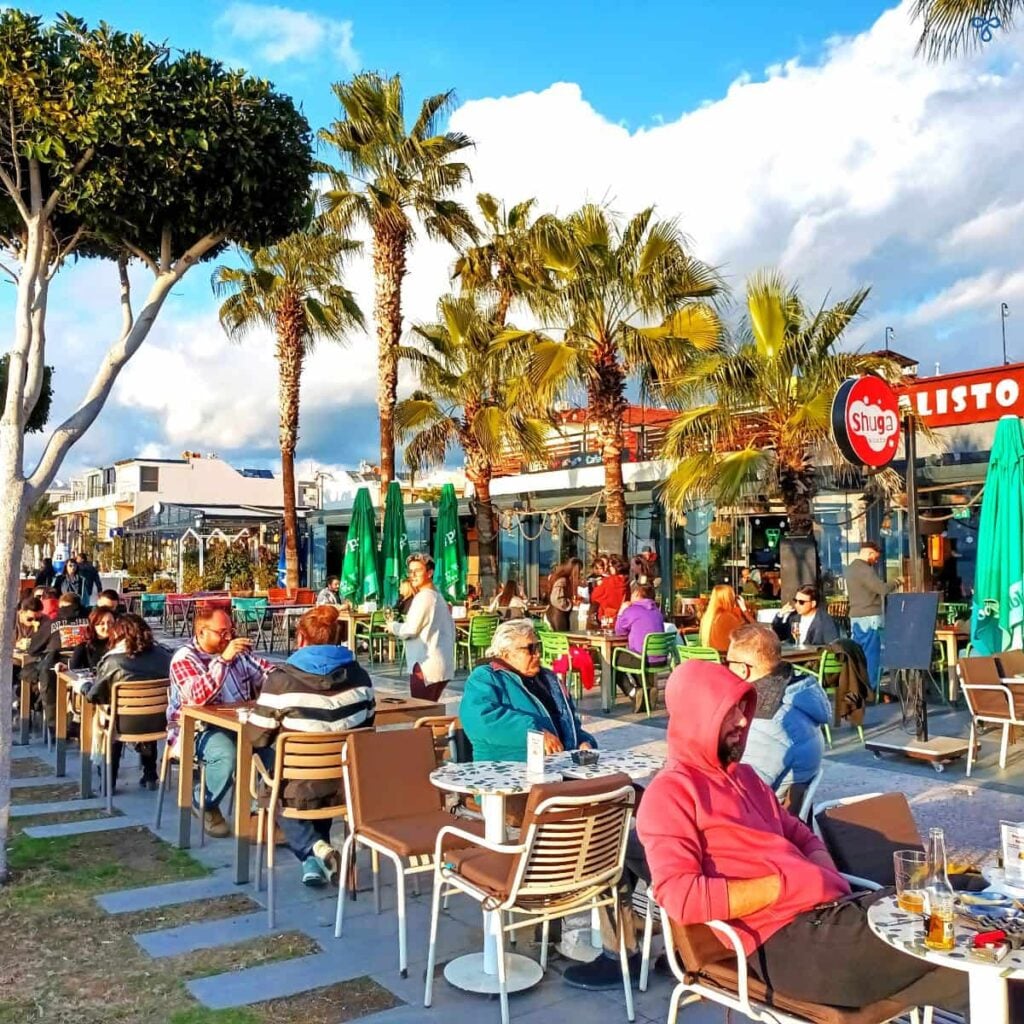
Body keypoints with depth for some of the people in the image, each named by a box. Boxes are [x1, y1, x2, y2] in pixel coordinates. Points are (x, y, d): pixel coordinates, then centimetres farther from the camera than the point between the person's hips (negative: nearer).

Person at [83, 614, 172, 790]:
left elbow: (93, 696, -8)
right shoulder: (163, 654, 0)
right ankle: (150, 776, 42)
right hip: (161, 721, 3)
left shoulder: (113, 660, -12)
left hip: (128, 724, -3)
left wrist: (83, 687, 15)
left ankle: (109, 781, 34)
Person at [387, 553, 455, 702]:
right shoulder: (438, 596, 18)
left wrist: (393, 626, 2)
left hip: (426, 666, -10)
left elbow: (410, 630, -16)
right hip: (442, 666, 10)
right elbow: (450, 628, 21)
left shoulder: (423, 597, -12)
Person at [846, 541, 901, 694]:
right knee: (872, 655, -4)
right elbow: (883, 589, -20)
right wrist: (896, 583, -2)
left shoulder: (851, 567, 16)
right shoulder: (864, 569, -16)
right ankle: (871, 691, -2)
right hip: (869, 618, -9)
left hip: (856, 617, 9)